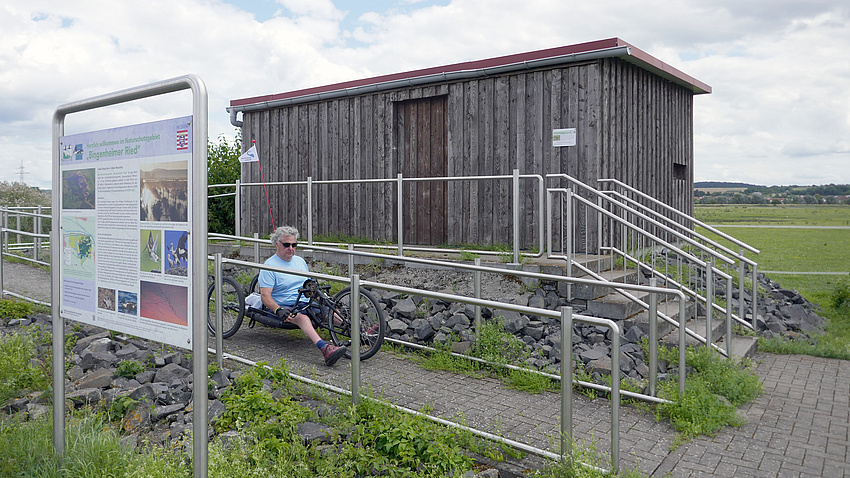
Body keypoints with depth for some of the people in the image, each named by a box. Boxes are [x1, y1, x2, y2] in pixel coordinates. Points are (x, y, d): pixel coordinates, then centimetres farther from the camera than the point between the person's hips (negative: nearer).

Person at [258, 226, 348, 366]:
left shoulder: (300, 261, 16)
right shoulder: (270, 266, -5)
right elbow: (265, 295, -12)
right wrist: (278, 310, -29)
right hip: (285, 308, -8)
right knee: (302, 317, -38)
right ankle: (324, 349, -61)